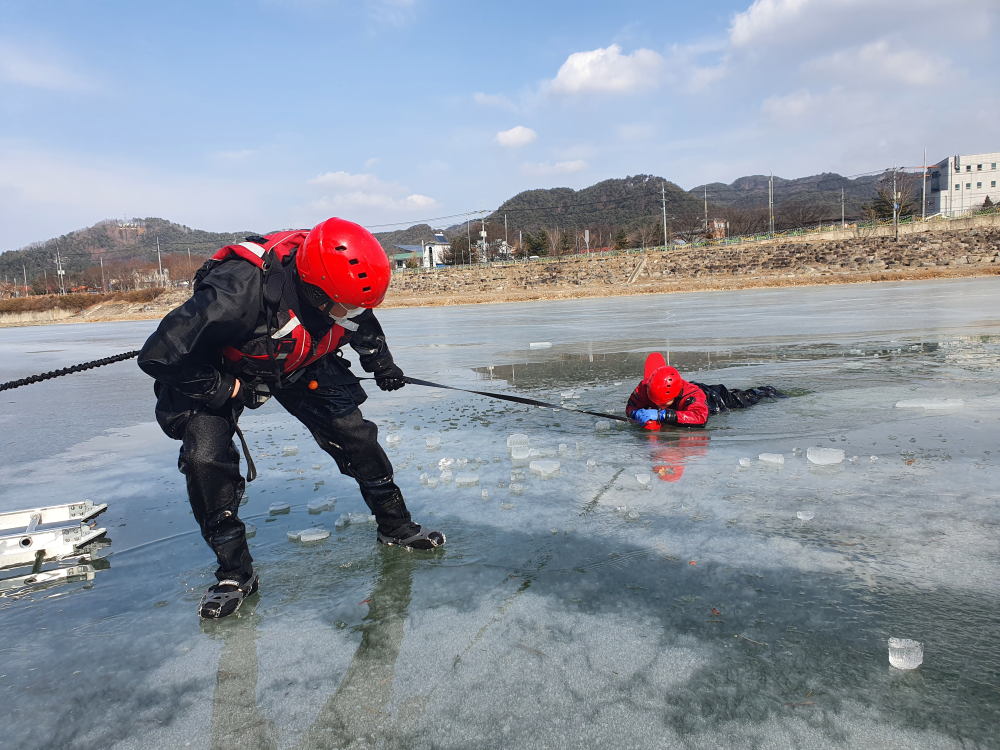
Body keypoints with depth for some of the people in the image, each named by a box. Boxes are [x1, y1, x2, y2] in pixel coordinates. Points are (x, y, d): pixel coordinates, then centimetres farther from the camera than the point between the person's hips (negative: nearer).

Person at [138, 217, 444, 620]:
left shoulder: (337, 289, -24)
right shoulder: (239, 291, -44)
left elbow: (363, 323, 4)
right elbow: (160, 354, -37)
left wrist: (380, 363, 4)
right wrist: (221, 389, -28)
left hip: (302, 364, 4)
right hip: (218, 371, -3)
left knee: (351, 432, -5)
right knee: (205, 458, -18)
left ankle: (395, 526, 15)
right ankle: (234, 572, 2)